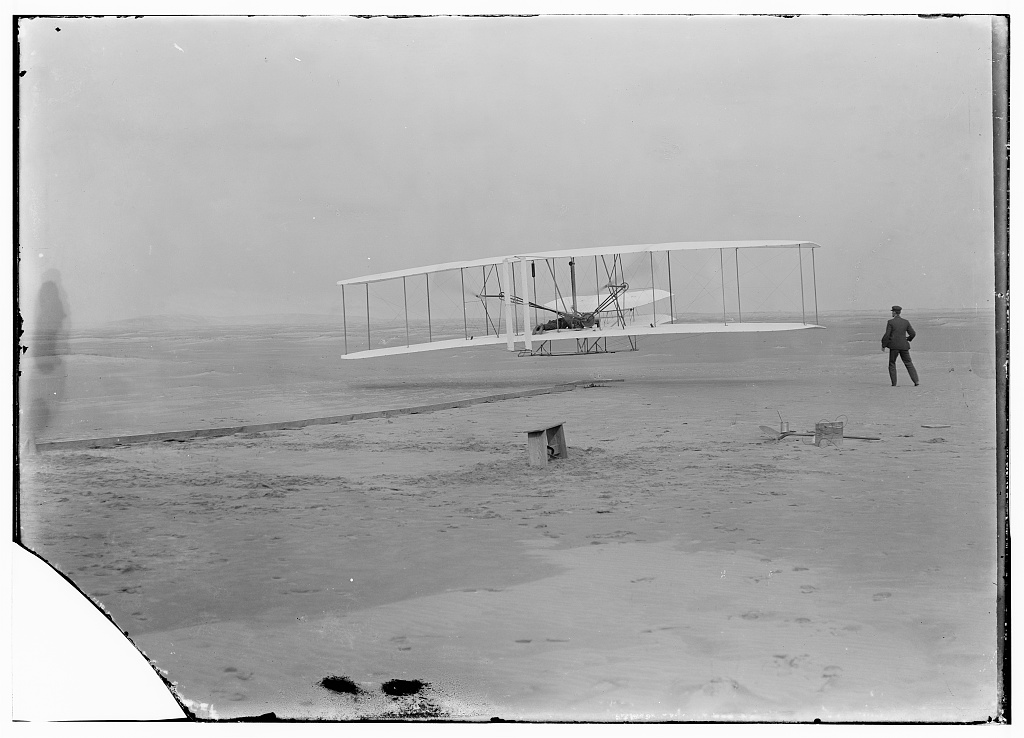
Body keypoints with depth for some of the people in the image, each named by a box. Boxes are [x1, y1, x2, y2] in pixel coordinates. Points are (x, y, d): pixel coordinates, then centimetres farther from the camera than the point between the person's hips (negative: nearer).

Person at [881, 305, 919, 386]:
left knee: (892, 364, 11)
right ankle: (916, 381, -1)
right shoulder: (906, 322, 4)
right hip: (904, 346, 3)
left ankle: (894, 382, 6)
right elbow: (913, 333, 4)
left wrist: (883, 345, -1)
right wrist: (908, 339, 25)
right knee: (908, 363, 9)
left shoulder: (890, 322, -7)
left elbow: (887, 335, -11)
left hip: (894, 346, -3)